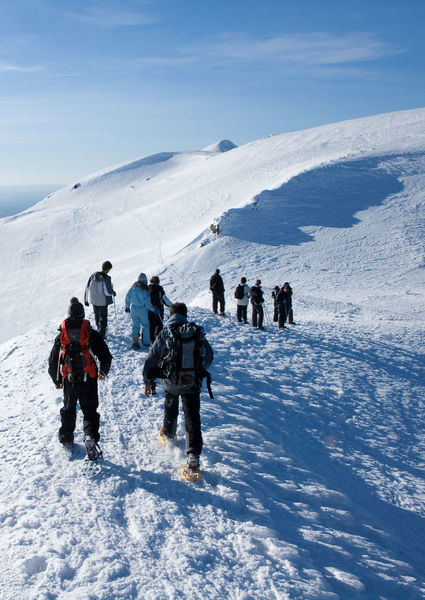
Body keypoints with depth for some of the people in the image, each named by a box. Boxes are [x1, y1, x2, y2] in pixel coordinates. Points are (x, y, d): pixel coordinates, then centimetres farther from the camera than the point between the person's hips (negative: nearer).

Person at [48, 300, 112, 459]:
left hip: (69, 380, 2)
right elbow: (106, 356, -5)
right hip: (88, 380, -2)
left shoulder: (61, 335, -2)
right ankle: (91, 437, -13)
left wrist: (56, 380, 21)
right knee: (90, 411, 7)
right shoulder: (92, 334, -8)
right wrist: (103, 372, 16)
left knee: (68, 410, 24)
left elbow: (53, 361, 6)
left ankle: (66, 437, 35)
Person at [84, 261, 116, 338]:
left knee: (97, 316, 25)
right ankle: (101, 335, 6)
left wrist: (86, 299, 11)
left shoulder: (94, 275, -5)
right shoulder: (106, 278, -22)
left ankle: (100, 330, 46)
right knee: (103, 318, 7)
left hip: (93, 300, 6)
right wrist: (113, 292, 2)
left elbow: (87, 288, 1)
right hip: (103, 301, -6)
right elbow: (108, 291, -21)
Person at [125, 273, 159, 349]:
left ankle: (135, 342, 8)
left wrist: (127, 307, 19)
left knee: (135, 325, 14)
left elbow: (127, 297, 5)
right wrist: (154, 310, -4)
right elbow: (147, 303, -15)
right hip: (142, 310, -3)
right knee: (145, 325, 15)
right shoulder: (145, 290, -16)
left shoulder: (133, 287, -3)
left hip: (133, 309, 3)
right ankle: (146, 342, 23)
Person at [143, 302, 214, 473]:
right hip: (193, 382, 0)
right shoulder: (198, 332, -1)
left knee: (170, 406, 29)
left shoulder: (165, 334, -8)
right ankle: (193, 455, -8)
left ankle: (168, 434, 50)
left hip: (171, 381, 0)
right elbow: (209, 357, 10)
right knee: (192, 416, 3)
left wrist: (148, 381, 6)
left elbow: (152, 359, -5)